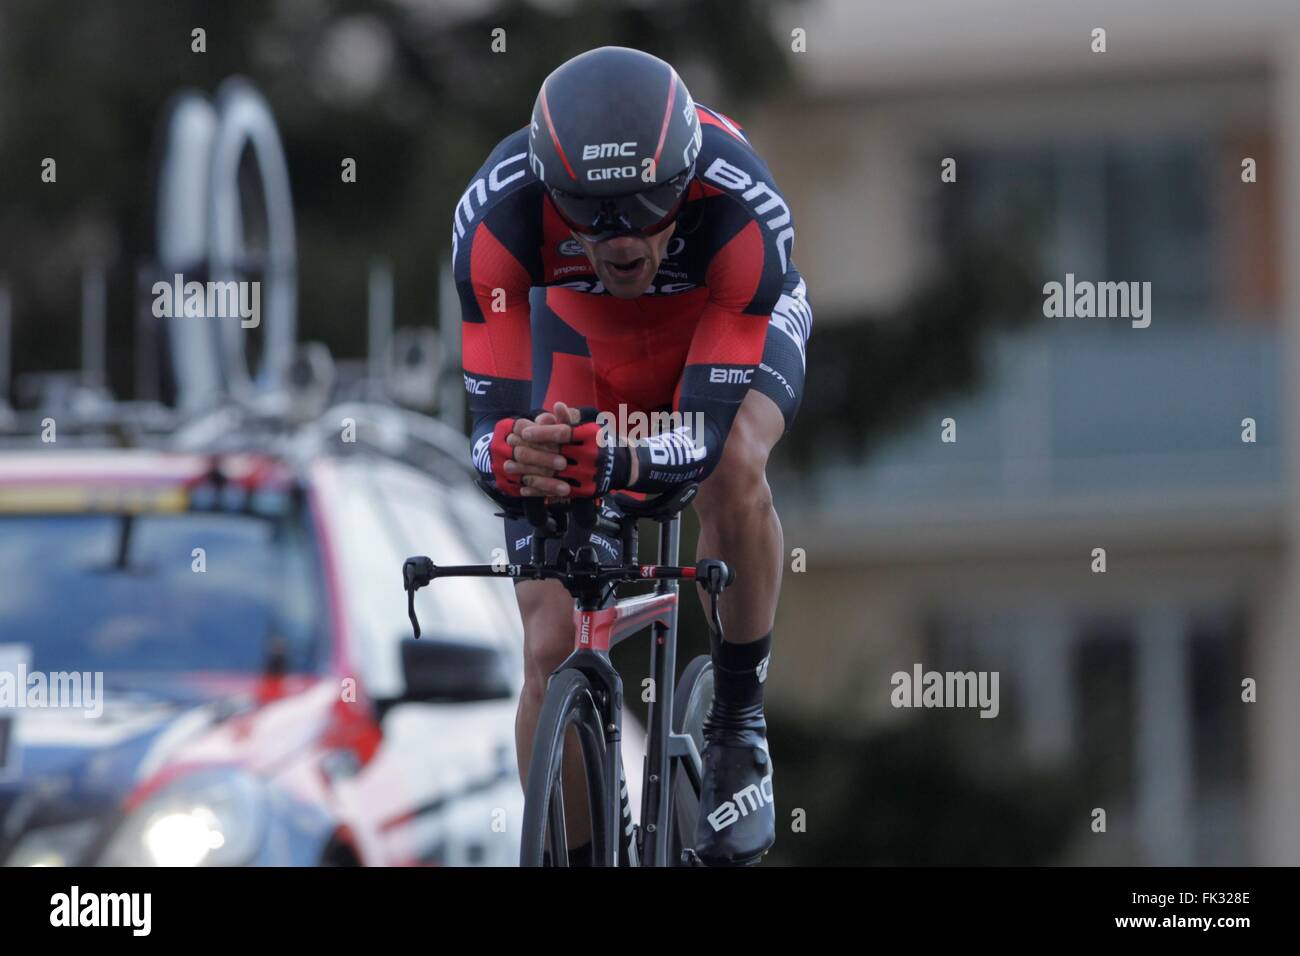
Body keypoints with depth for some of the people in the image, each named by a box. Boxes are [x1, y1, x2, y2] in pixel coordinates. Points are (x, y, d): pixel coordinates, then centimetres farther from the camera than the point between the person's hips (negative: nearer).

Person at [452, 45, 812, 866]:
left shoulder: (744, 209, -40)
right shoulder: (498, 212, -36)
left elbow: (711, 430, -41)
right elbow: (493, 415, -34)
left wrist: (611, 459, -62)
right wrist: (517, 456, -59)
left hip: (735, 333, -2)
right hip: (584, 339, 2)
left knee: (734, 462, -37)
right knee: (554, 646, -7)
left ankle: (741, 723, -16)